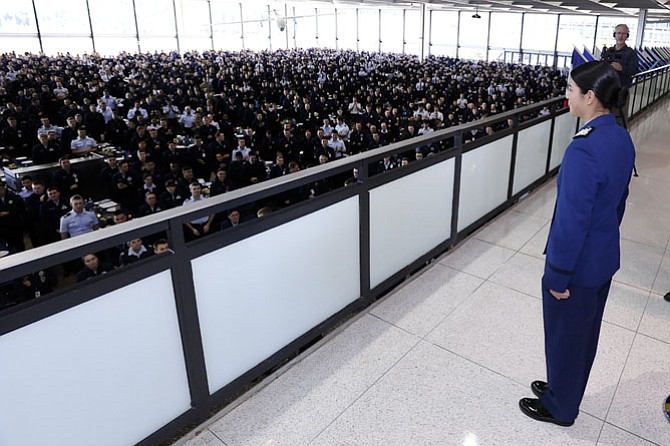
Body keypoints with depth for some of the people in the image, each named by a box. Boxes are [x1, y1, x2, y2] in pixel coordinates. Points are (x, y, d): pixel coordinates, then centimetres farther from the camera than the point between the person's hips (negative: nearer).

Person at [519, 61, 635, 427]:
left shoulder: (583, 149, -29)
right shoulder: (622, 139, -1)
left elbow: (572, 220, -27)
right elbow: (618, 200, 10)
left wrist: (557, 275, -17)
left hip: (578, 264, -9)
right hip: (605, 257, 9)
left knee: (564, 336, 13)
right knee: (586, 331, 24)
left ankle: (559, 408, 37)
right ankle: (565, 388, 48)